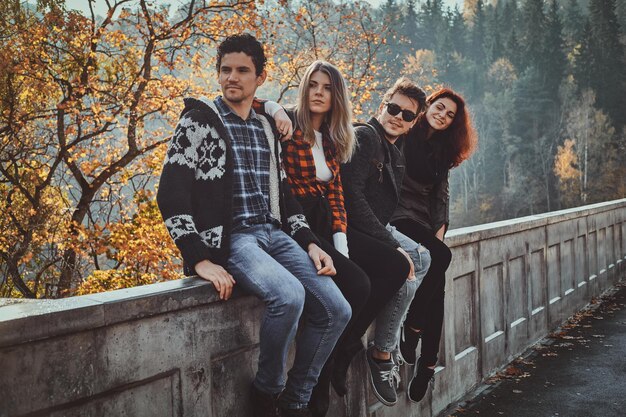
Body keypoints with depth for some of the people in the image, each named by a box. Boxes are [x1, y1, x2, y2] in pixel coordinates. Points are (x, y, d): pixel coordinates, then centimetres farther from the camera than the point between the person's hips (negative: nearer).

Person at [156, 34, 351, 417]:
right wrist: (201, 259, -17)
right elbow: (171, 194, -9)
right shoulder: (199, 119, -1)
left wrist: (311, 243, 9)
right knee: (289, 296, -32)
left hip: (275, 234, 7)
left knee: (336, 310, -8)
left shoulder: (266, 128, 18)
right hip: (229, 238, -6)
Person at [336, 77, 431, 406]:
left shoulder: (395, 157, 20)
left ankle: (383, 353, -10)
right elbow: (352, 198, -19)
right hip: (345, 230, -9)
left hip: (373, 229, 9)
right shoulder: (363, 137, -8)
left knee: (420, 259, -14)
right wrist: (392, 245, -22)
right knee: (398, 266, -28)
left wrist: (392, 239, 0)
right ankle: (343, 349, -17)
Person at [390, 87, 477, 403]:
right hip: (397, 216, -6)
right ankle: (412, 327, -14)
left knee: (437, 279, -17)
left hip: (424, 221, 6)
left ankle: (427, 363, -16)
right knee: (440, 257, -29)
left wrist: (440, 228, -1)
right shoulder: (403, 137, -2)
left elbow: (441, 193, 15)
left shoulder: (442, 150, 18)